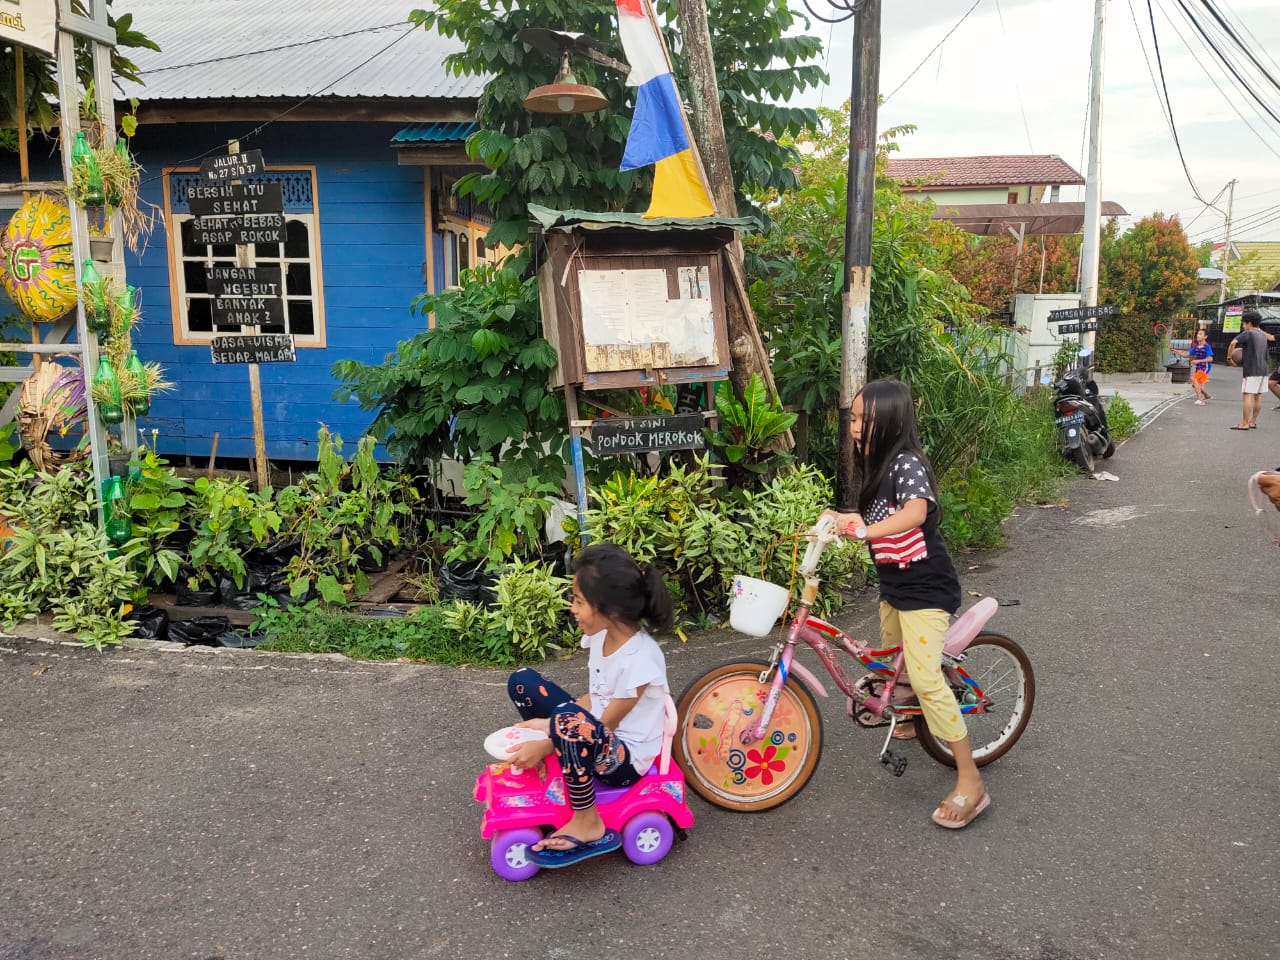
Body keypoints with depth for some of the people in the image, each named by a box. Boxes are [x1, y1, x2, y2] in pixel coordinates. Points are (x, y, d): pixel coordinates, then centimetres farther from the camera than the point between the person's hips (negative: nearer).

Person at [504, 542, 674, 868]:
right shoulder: (602, 635, -3)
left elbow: (606, 724, -22)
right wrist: (547, 723, -4)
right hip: (594, 736, 9)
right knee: (522, 681, 4)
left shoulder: (640, 659, -28)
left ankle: (588, 826, -20)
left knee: (570, 723, -41)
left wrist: (546, 745, -21)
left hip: (625, 758, -9)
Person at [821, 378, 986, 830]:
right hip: (894, 585, 10)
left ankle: (970, 781, -10)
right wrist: (841, 519, -5)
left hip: (925, 588, -10)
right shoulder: (876, 466, 8)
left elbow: (916, 510, -40)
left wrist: (865, 528, -50)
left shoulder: (907, 463, -20)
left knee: (926, 678, -17)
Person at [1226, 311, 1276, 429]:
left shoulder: (1248, 333, -10)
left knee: (1247, 395, -8)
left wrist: (1229, 357, -11)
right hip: (1263, 369, 9)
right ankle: (1253, 422, 18)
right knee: (1258, 396, 11)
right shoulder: (1263, 335, 14)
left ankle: (1244, 423, -11)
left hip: (1251, 370, -8)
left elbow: (1233, 343, -22)